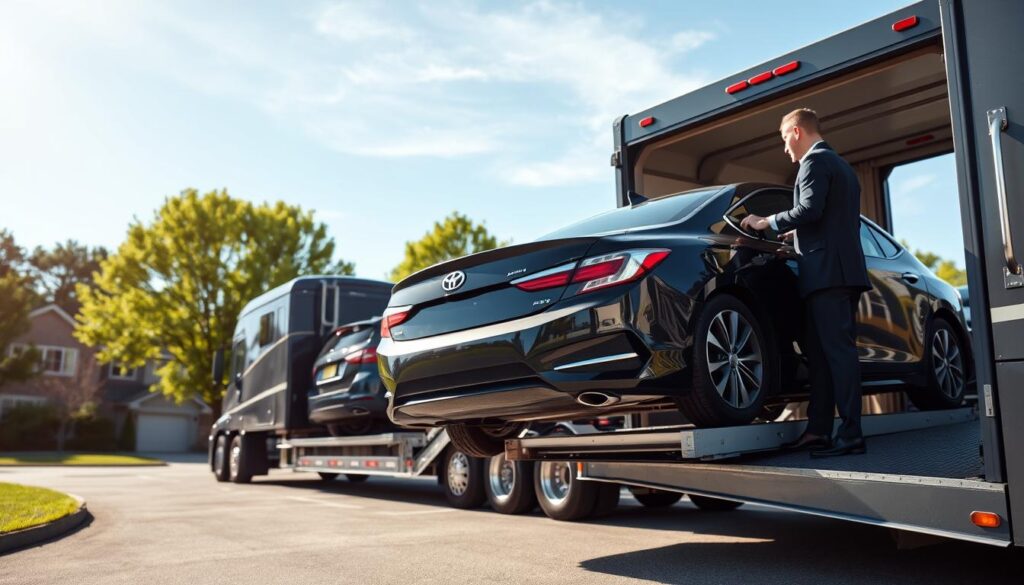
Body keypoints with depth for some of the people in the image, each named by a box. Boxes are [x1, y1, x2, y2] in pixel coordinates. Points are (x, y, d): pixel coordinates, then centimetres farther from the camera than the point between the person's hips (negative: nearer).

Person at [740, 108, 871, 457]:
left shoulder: (815, 161, -5)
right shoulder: (842, 166, 26)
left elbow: (810, 209, -18)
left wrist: (768, 222, -7)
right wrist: (799, 233, 29)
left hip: (827, 271, -10)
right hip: (846, 270, 10)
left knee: (837, 351, -11)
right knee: (824, 352, 9)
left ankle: (850, 435, -11)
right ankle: (818, 430, 12)